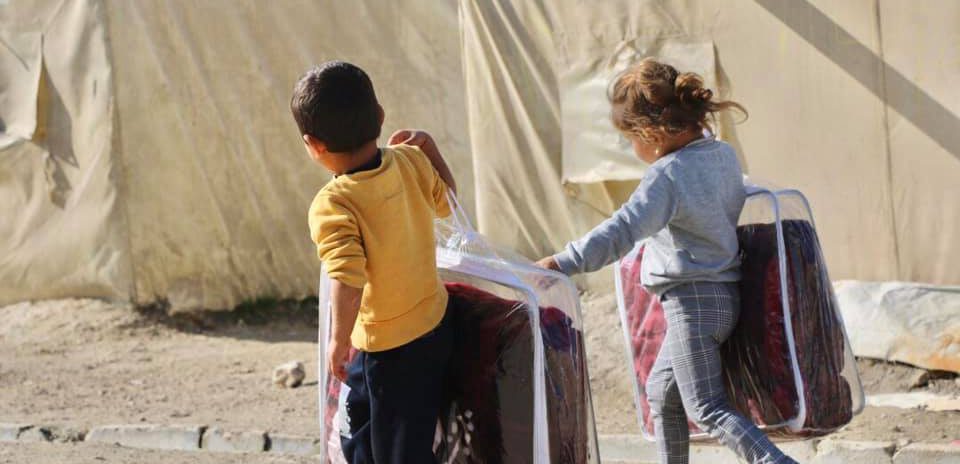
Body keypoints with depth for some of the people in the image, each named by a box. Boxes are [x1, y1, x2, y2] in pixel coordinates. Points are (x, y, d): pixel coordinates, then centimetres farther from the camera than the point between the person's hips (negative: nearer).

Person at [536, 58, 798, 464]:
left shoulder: (667, 174, -20)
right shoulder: (723, 154, 4)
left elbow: (621, 231, -31)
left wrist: (561, 263, -33)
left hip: (692, 301, -9)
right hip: (724, 293, 9)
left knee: (707, 409, -6)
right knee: (662, 392, 21)